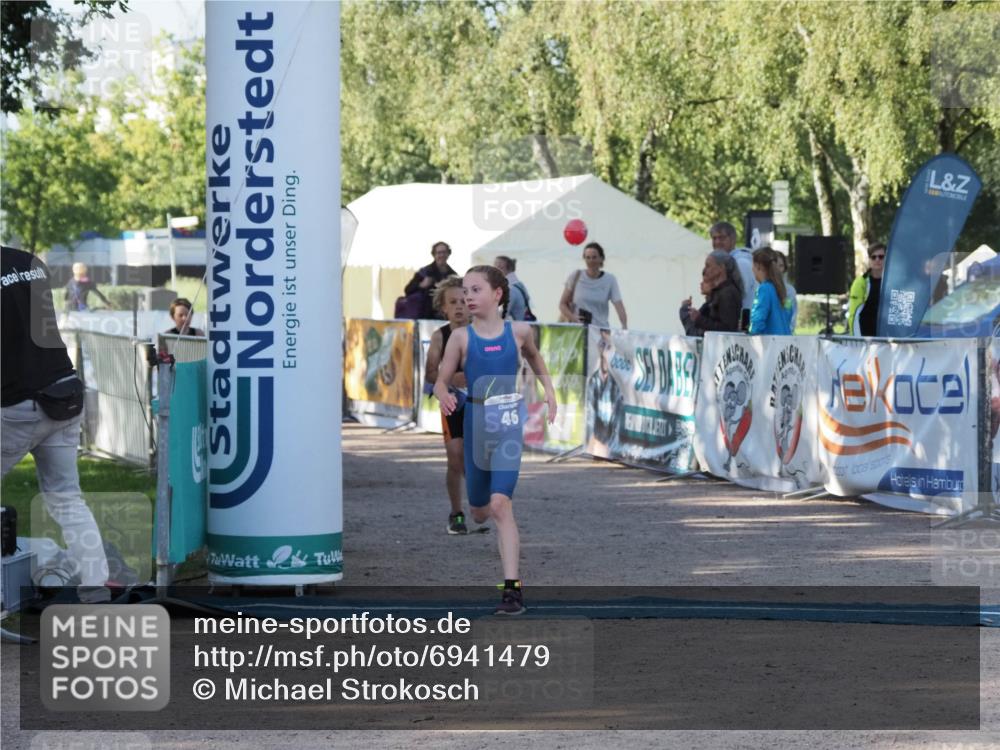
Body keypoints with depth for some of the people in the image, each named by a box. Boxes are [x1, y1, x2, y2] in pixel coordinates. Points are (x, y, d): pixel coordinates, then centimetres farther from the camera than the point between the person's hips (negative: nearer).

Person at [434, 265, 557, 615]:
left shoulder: (518, 331, -1)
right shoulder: (461, 337, -4)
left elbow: (533, 356, 22)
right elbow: (441, 380, -2)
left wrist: (548, 388, 14)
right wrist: (445, 397, -23)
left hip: (508, 425, -2)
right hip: (476, 425, 2)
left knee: (500, 503, -18)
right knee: (479, 511, 13)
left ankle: (513, 589, -19)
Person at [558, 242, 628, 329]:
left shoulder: (610, 280, 2)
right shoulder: (576, 277, 4)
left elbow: (619, 306, -8)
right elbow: (563, 304, 9)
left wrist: (624, 327, -24)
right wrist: (572, 317, -10)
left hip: (601, 330, 0)